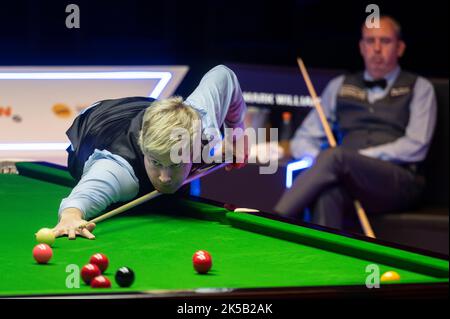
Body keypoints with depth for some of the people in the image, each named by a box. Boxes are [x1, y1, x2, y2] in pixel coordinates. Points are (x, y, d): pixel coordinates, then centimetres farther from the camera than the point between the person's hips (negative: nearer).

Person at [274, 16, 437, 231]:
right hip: (348, 186, 3)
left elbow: (416, 147, 0)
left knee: (335, 155, -33)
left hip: (399, 181, -2)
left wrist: (360, 158, -9)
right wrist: (319, 160, -3)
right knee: (327, 193, -37)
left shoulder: (419, 88, 15)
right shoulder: (339, 86, 24)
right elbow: (302, 140, 21)